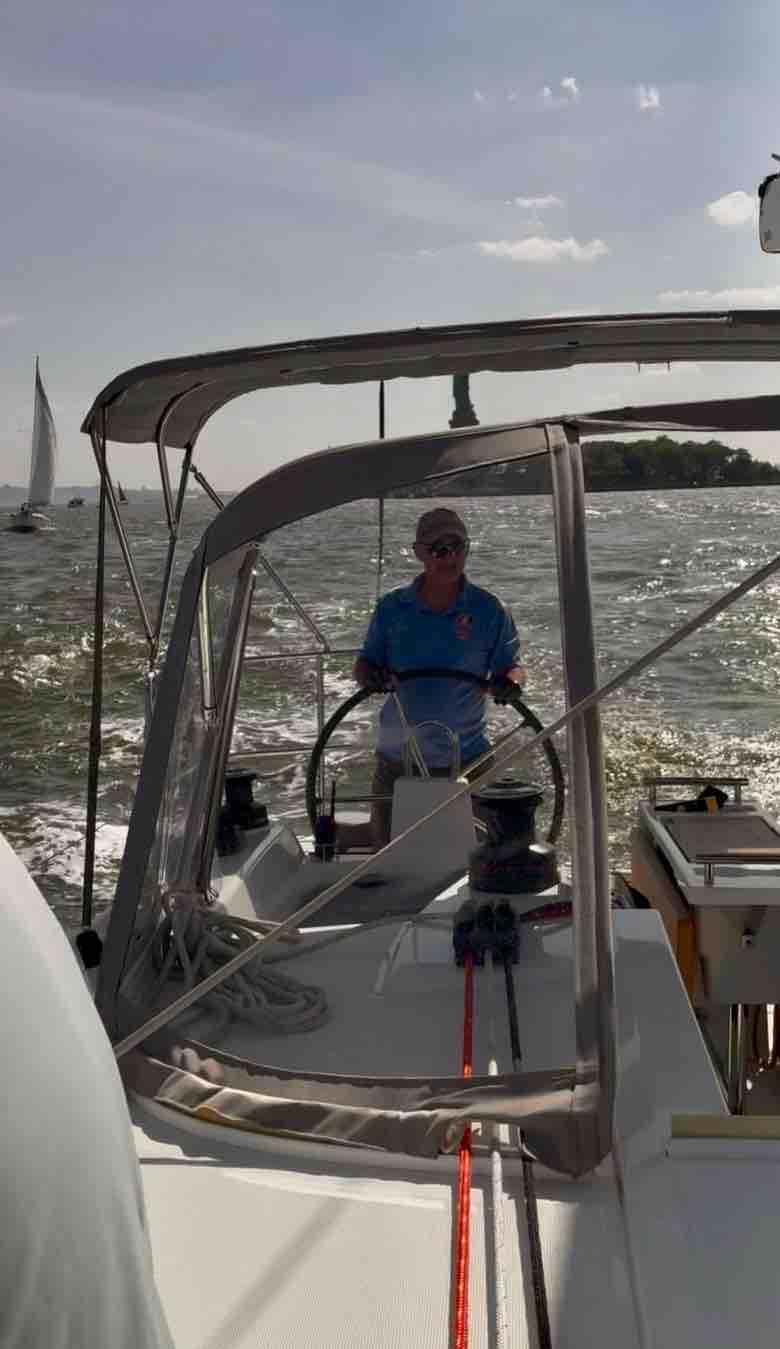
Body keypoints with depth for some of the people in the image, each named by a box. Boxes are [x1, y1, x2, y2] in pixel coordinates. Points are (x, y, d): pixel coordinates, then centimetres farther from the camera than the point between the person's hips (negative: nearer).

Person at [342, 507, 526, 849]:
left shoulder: (488, 610, -4)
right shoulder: (392, 608, 0)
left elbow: (510, 666, 1)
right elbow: (365, 663, 4)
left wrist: (509, 683, -23)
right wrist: (370, 676, -20)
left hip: (466, 760, 0)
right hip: (396, 759, 0)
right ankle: (331, 837, 44)